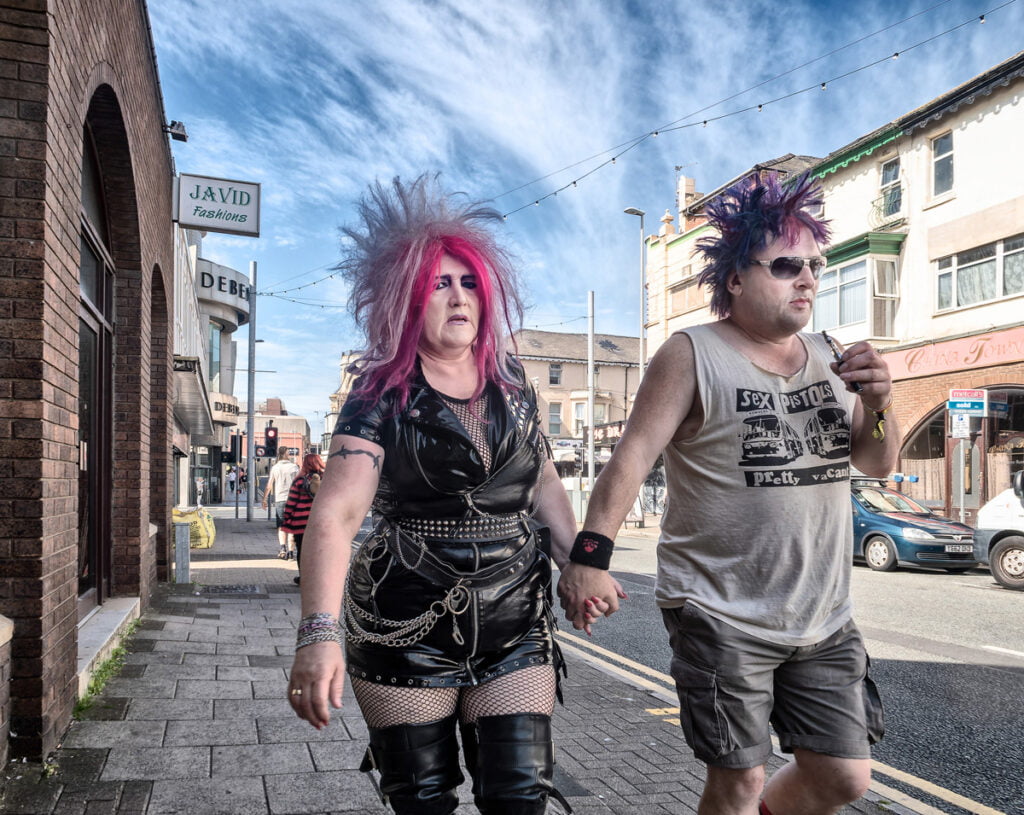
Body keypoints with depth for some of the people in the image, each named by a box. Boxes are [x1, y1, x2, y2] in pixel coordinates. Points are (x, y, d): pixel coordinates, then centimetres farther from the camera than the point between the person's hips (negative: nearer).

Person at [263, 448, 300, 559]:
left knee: (281, 526, 10)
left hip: (279, 499, 0)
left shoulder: (275, 468, 3)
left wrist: (264, 499, 10)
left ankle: (283, 547, -10)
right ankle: (291, 550, 3)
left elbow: (269, 486, 1)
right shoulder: (294, 467, 1)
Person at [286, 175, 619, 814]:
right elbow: (334, 516, -21)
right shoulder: (381, 398, -9)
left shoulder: (511, 384, 5)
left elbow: (544, 483, 16)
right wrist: (320, 633, -34)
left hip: (515, 626, 3)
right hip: (406, 634, -3)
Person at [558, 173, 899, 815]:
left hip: (823, 618, 6)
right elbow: (634, 455, -17)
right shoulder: (693, 355, -9)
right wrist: (591, 554, -29)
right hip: (722, 617, -6)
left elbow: (877, 463, 13)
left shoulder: (826, 354, 9)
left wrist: (878, 405, -8)